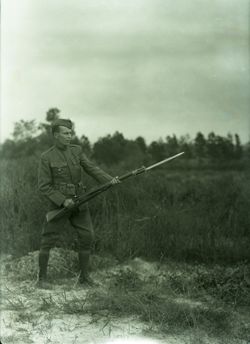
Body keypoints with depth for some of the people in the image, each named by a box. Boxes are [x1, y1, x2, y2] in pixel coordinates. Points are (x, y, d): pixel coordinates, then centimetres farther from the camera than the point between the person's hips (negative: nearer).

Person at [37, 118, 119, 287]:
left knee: (87, 237, -2)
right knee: (48, 240, -3)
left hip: (79, 202, 4)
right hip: (59, 203, -4)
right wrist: (63, 200, -21)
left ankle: (84, 276, 10)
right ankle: (42, 277, 13)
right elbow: (44, 186, -10)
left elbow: (92, 169, -3)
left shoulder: (76, 150, 4)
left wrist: (110, 180, -20)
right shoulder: (46, 158, -9)